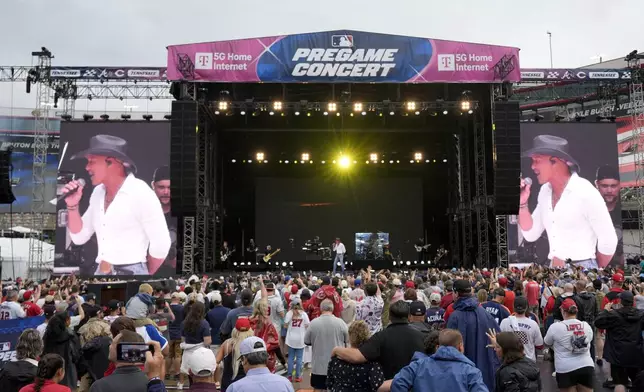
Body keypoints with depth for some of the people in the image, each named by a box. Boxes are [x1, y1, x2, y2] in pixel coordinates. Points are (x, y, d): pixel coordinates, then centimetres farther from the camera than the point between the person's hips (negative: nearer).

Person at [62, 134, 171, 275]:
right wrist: (72, 206, 0)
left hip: (130, 272, -7)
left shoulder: (141, 194, -14)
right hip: (100, 272, 7)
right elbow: (79, 238, 14)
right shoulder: (98, 193, 9)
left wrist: (147, 273, 3)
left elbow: (161, 244, -13)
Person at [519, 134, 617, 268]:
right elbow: (531, 235, 8)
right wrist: (522, 203, -5)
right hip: (553, 269, 7)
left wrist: (597, 270, 4)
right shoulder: (545, 191, 5)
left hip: (582, 267, -6)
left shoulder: (586, 193, -16)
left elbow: (609, 241, -11)